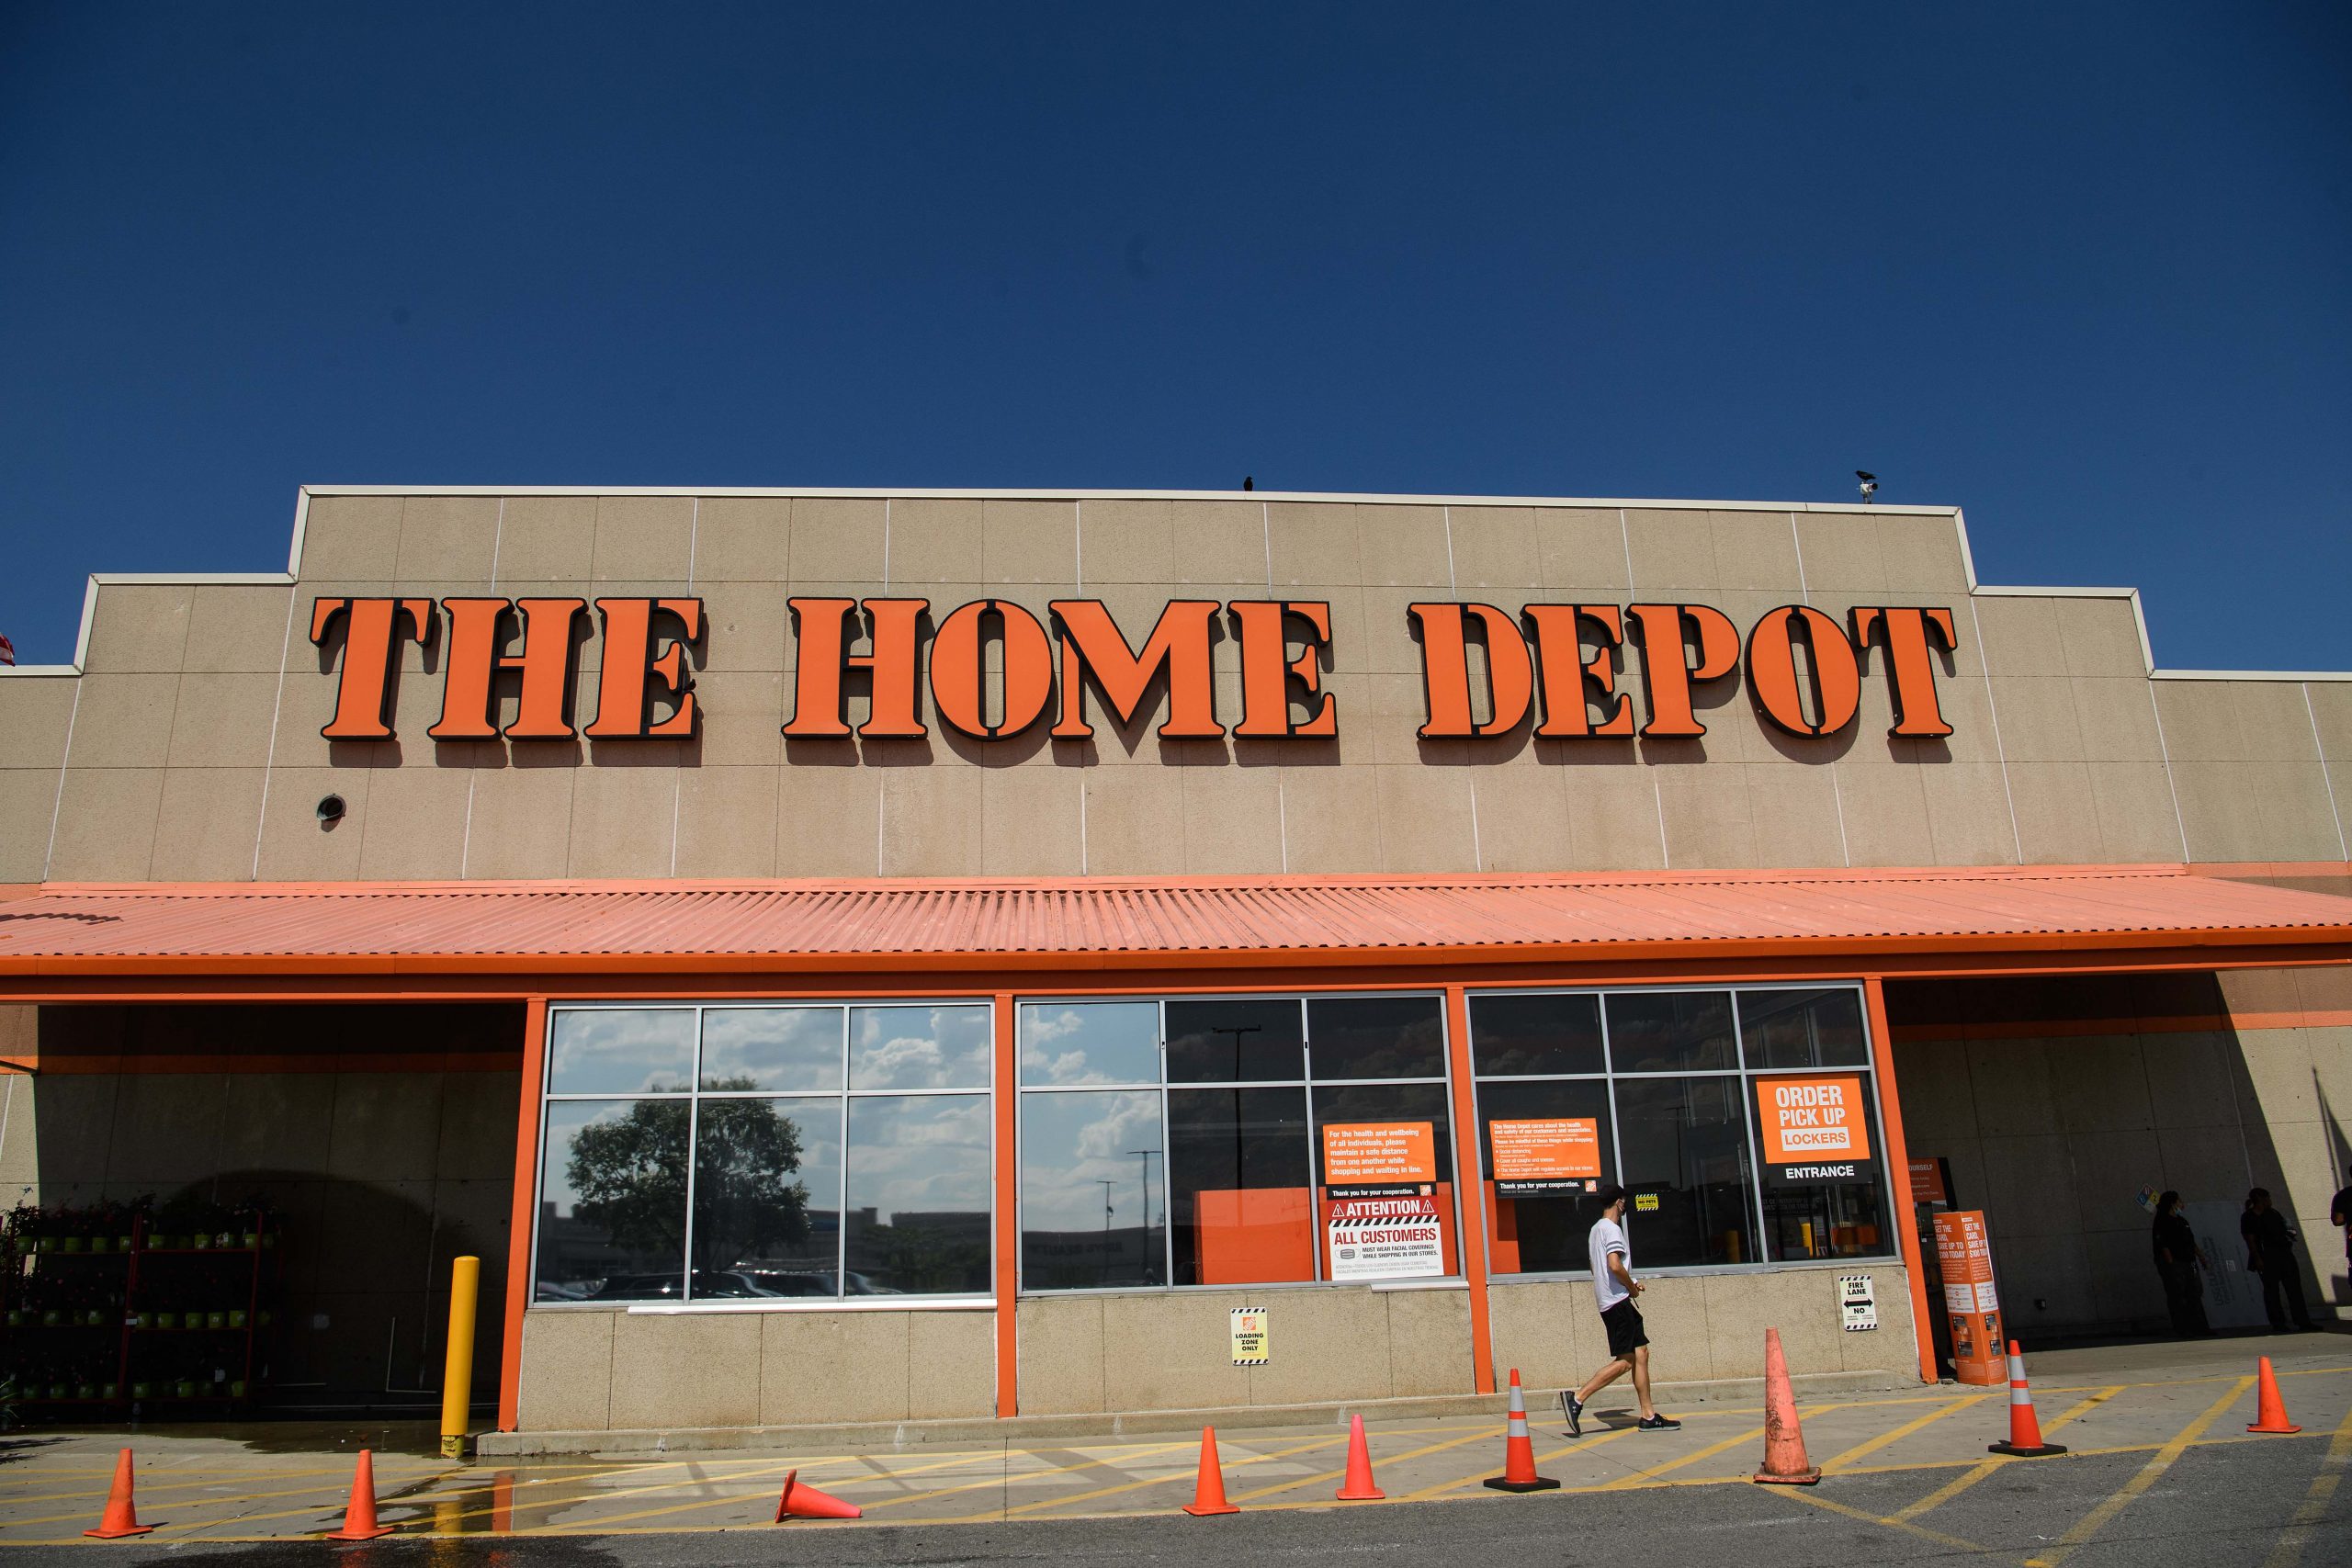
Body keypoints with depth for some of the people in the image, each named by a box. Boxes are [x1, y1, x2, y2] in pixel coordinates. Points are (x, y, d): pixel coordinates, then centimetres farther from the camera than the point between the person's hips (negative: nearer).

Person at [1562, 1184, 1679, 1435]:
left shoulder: (1597, 1228, 18)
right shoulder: (1611, 1229, -12)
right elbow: (1615, 1265, -24)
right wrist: (1632, 1287, -8)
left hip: (1611, 1301, 10)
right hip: (1618, 1302, -10)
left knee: (1641, 1353, 8)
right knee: (1625, 1361, -10)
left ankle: (1649, 1416, 9)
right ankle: (1576, 1399, -12)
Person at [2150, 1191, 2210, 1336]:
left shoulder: (2181, 1220, 17)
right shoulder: (2162, 1222, -9)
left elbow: (2192, 1241, 24)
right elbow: (2164, 1245, -15)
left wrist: (2200, 1256, 18)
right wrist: (2171, 1263, -20)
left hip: (2188, 1263, 9)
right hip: (2174, 1264, -9)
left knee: (2194, 1295, 8)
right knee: (2177, 1297, -5)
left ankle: (2199, 1326, 13)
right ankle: (2180, 1328, -2)